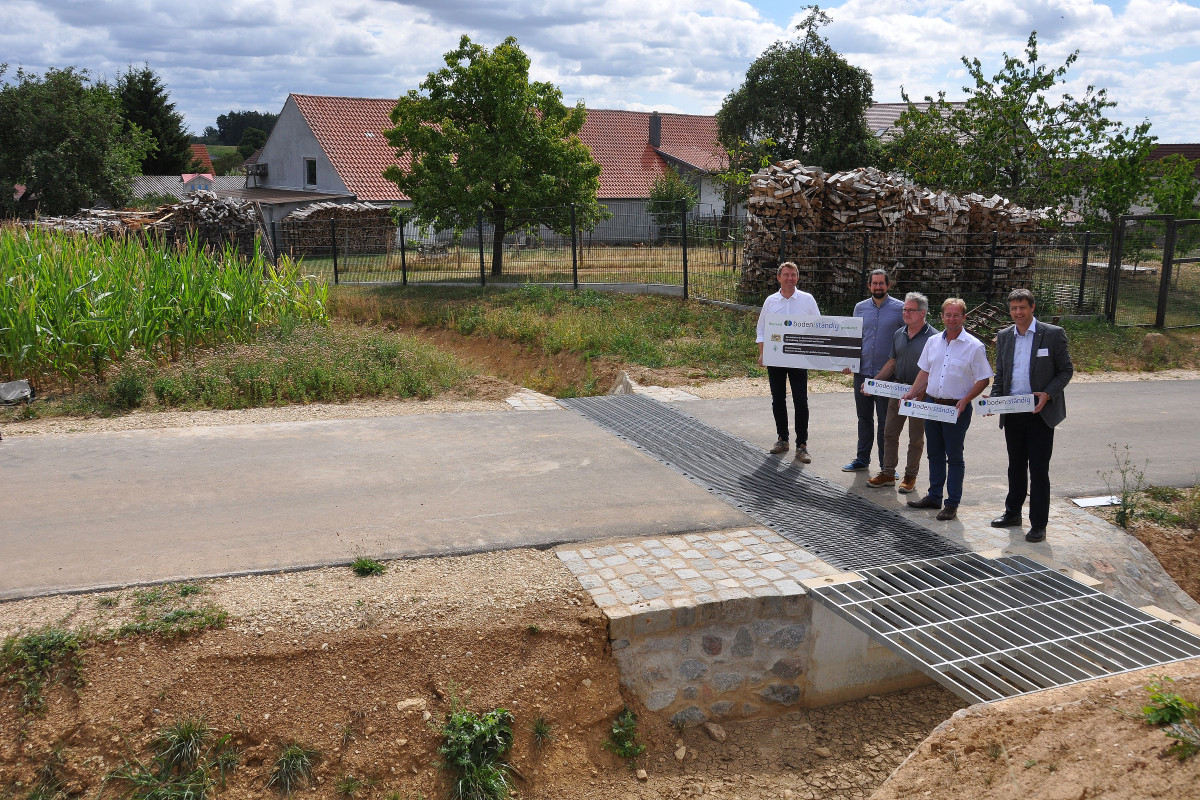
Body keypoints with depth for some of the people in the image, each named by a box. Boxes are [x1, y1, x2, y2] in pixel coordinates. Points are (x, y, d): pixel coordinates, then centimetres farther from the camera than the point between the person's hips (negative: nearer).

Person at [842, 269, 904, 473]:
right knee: (864, 417, 14)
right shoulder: (860, 308, 9)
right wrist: (849, 362, 1)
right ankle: (862, 459, 25)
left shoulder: (900, 309, -3)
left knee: (885, 420, 2)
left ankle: (886, 465, 12)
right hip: (862, 372, 4)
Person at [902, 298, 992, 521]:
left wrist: (965, 400, -17)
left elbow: (984, 379, -6)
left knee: (954, 457, 2)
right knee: (934, 453, 14)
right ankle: (934, 496, 26)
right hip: (931, 404, 5)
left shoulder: (974, 347, -7)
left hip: (956, 408, -5)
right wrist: (912, 393, 4)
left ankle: (952, 504, 9)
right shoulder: (933, 341, 8)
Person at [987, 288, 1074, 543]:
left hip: (1040, 413, -4)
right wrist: (994, 398, -2)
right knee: (1016, 466, 17)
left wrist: (1048, 394, -18)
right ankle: (1013, 513, 30)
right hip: (1012, 414, 4)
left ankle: (1038, 525, 6)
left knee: (1038, 470, -1)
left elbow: (1066, 370, -3)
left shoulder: (1053, 334, -5)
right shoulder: (1004, 336, 8)